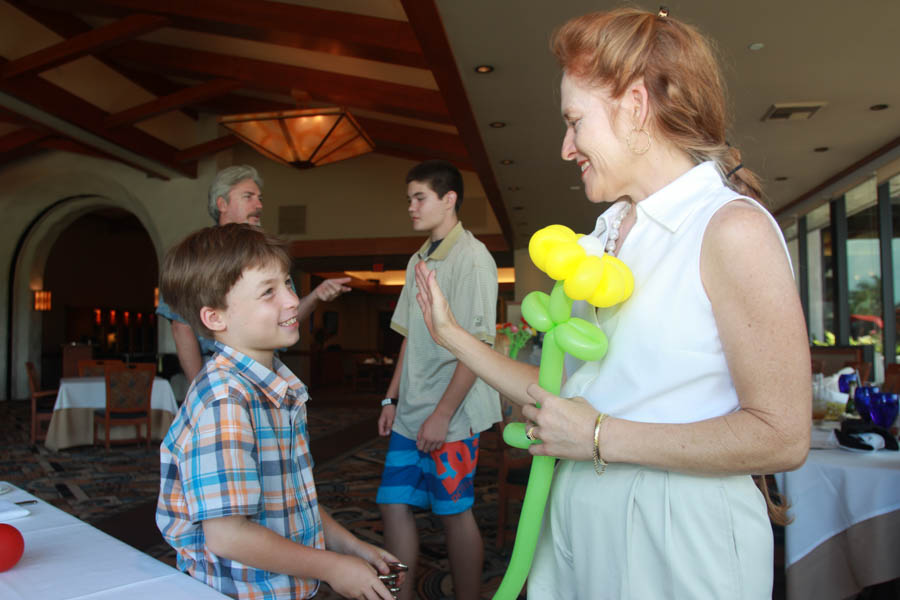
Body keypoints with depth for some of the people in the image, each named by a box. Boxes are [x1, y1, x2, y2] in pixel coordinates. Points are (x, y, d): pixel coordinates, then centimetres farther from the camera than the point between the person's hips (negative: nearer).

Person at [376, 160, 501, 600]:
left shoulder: (472, 258, -11)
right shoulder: (419, 261, 13)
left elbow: (477, 345, -16)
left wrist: (442, 414, -18)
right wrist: (392, 399, 14)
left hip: (451, 415, -7)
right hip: (412, 414, 7)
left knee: (454, 512, 5)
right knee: (394, 504, 9)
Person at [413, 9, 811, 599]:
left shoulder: (733, 229, -14)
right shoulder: (610, 236, 8)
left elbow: (781, 437, -19)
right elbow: (562, 390, 6)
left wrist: (602, 438, -18)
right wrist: (452, 334, 8)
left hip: (677, 545, -6)